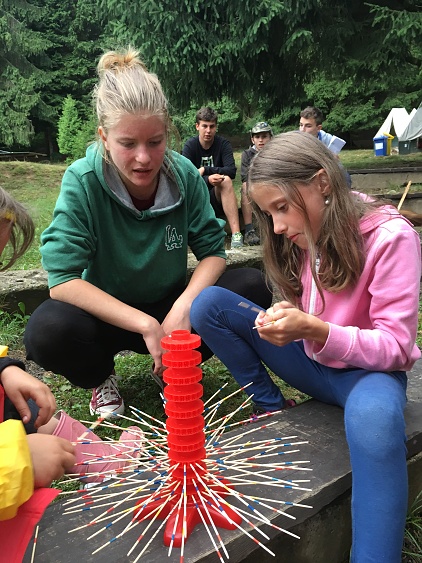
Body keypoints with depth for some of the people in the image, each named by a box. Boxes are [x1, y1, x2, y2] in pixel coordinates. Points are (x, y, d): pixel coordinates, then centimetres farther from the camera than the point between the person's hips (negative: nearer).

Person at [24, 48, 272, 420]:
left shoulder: (184, 175, -12)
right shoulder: (82, 181, -20)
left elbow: (212, 250, -9)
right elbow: (63, 279, -25)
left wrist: (183, 306, -28)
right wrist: (145, 325, -32)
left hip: (171, 308, 3)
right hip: (109, 316, -2)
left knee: (253, 286, -19)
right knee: (47, 330, -34)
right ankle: (101, 379, 4)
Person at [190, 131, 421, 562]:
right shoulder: (301, 233, -3)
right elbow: (303, 320, 9)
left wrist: (315, 330, -36)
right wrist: (286, 319, -15)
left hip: (368, 368, -5)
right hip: (310, 358, 6)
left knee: (374, 416, -44)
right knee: (209, 303, -11)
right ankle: (273, 410, -1)